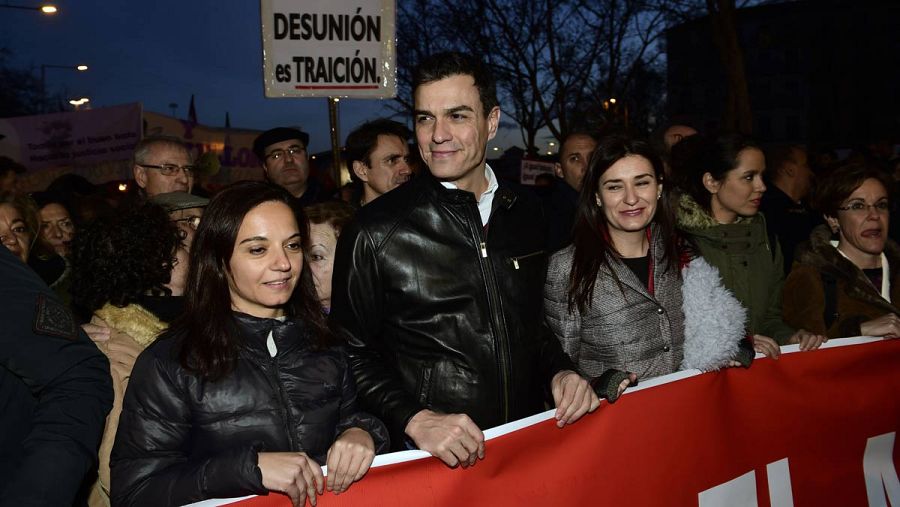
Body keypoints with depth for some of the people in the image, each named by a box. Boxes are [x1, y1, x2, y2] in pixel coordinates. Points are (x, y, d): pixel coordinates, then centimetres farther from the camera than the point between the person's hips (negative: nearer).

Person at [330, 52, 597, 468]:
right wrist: (415, 419, -16)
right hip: (430, 457, -3)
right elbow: (353, 352, -5)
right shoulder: (375, 232, -9)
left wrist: (560, 372, 1)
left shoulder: (525, 213, 5)